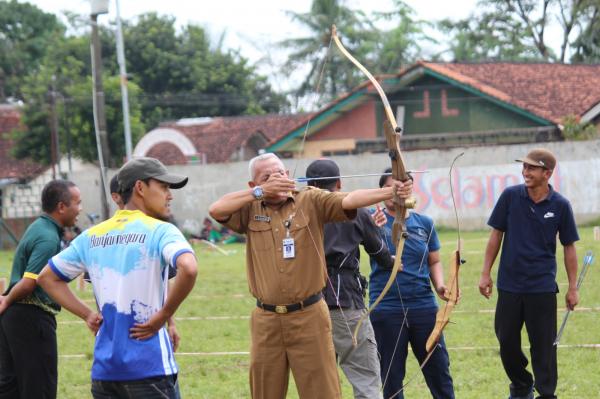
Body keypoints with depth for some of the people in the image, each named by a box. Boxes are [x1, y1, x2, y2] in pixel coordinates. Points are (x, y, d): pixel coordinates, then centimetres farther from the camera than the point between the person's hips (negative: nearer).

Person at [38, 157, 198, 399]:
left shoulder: (92, 236, 12)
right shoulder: (160, 231, -7)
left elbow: (47, 277, 20)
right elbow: (188, 268, -26)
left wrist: (87, 315, 12)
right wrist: (163, 316, -14)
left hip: (103, 369, 6)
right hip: (150, 369, -6)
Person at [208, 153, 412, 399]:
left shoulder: (312, 202, -2)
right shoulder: (250, 210, 5)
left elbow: (349, 200, -16)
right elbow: (216, 210, -9)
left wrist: (390, 192, -33)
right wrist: (261, 192, -13)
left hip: (309, 317, -2)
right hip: (266, 321, 2)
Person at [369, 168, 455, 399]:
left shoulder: (424, 223, 7)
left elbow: (434, 261, 12)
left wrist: (440, 285, -6)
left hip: (424, 305, 2)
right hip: (386, 309, -2)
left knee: (439, 370, 6)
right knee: (391, 375, 7)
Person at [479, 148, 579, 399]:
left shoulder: (560, 205, -5)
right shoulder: (511, 196, -3)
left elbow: (569, 247, 2)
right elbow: (496, 235, 4)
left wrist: (573, 287, 2)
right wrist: (486, 273, 2)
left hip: (543, 287, -2)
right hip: (509, 284, 2)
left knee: (543, 345, 1)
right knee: (507, 340, 9)